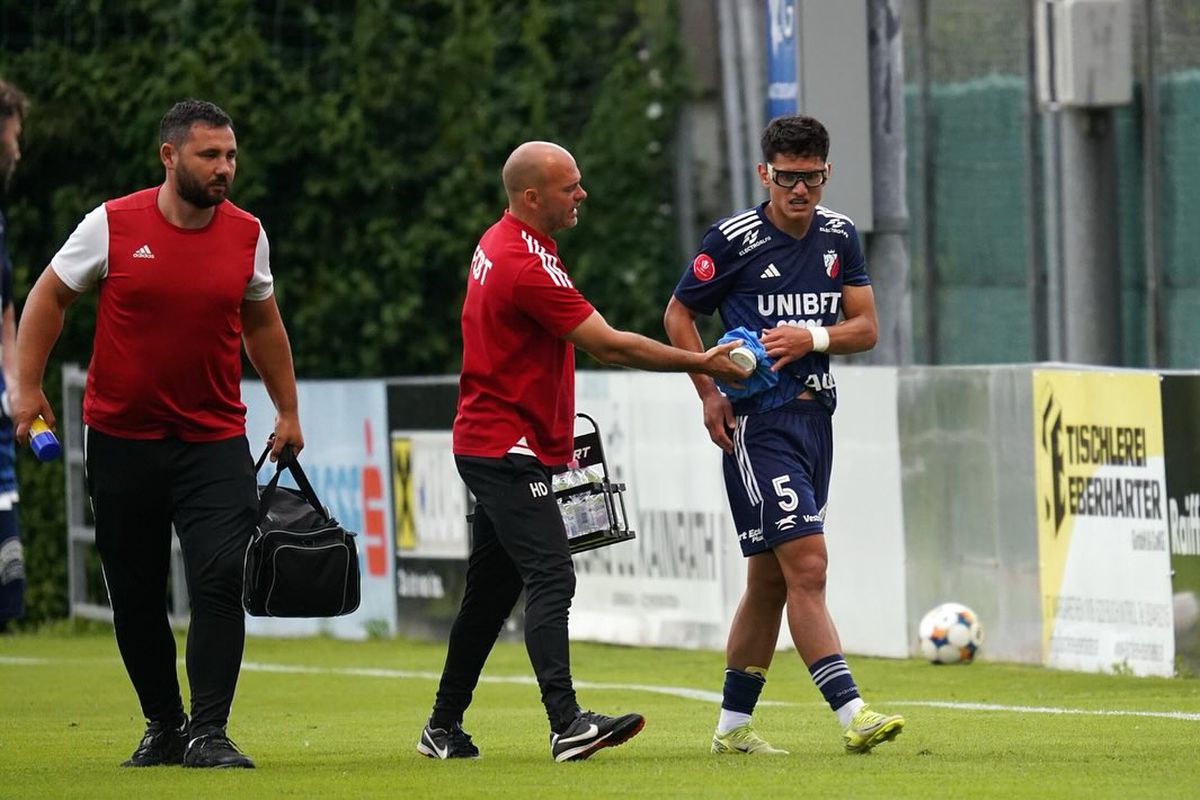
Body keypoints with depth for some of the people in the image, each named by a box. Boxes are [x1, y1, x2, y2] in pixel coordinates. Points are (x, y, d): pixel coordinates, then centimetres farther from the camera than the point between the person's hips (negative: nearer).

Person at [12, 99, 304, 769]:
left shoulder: (247, 235, 2)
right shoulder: (113, 225, -6)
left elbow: (262, 322, 18)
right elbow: (50, 296, 6)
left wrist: (288, 411, 19)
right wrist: (28, 387, 1)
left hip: (216, 442, 1)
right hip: (121, 438, -1)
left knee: (220, 579, -15)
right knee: (136, 595, 6)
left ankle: (208, 732, -12)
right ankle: (163, 727, 22)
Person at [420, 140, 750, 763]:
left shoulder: (499, 243, 12)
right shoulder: (528, 265, -20)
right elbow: (608, 344, -21)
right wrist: (701, 363, -15)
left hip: (486, 446, 10)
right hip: (508, 449, -10)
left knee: (490, 589, 13)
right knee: (550, 578, -18)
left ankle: (444, 726, 18)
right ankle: (566, 722, -27)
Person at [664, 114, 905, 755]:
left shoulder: (838, 236, 8)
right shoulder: (734, 238, -7)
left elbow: (866, 328, 9)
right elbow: (679, 314, 3)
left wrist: (811, 338, -11)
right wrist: (710, 394, -7)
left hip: (815, 414, 6)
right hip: (758, 421, -6)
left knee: (770, 578, 11)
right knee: (807, 564, -16)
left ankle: (733, 724, 21)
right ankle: (852, 714, -21)